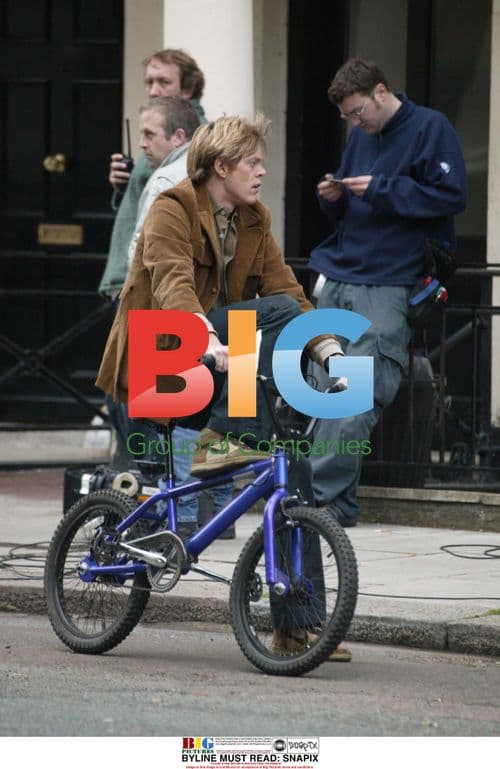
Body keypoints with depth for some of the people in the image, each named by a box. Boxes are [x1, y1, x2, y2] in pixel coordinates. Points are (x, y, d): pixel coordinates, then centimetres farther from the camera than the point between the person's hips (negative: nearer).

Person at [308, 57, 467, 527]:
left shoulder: (430, 129, -3)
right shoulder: (359, 137, 18)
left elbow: (451, 196, -11)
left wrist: (381, 189, -14)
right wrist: (334, 199, 2)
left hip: (386, 286, -7)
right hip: (336, 279, 7)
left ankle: (322, 493, -15)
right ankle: (337, 502, 4)